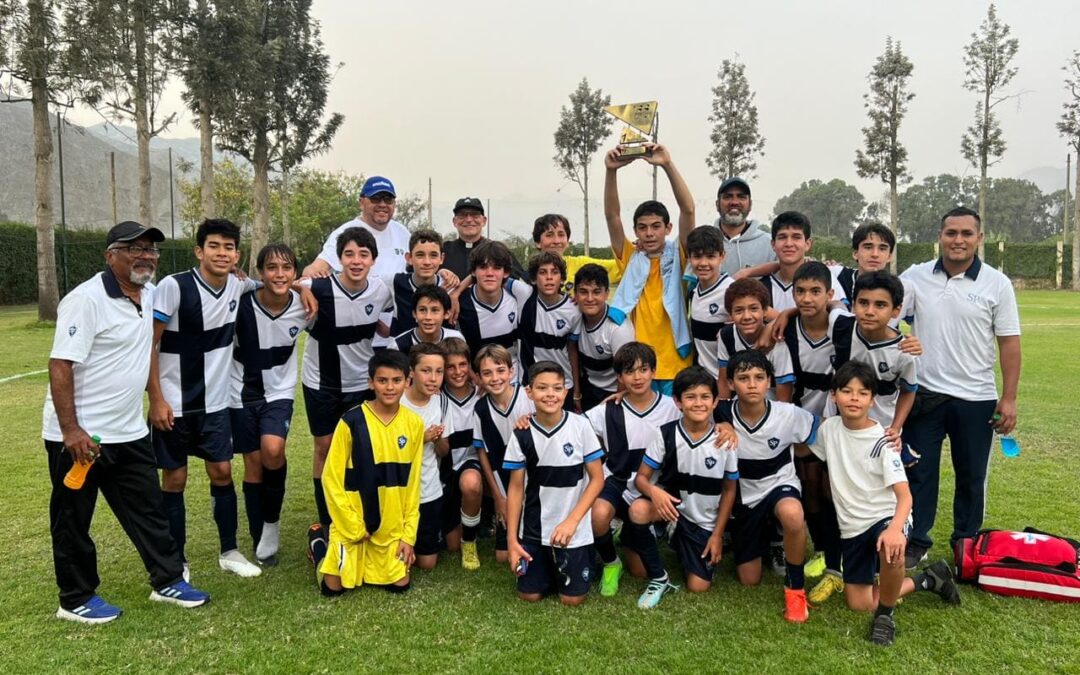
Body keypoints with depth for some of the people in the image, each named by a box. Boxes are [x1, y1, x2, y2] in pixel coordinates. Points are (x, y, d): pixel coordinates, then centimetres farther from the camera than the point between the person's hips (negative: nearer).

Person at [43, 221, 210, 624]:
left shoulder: (147, 295, 6)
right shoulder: (86, 300, -18)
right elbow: (60, 366, -21)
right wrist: (71, 430, -24)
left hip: (129, 433, 7)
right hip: (79, 436, -7)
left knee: (148, 510, 13)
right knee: (73, 521, 9)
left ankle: (167, 581, 25)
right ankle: (76, 600, 22)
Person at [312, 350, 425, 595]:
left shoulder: (414, 424, -7)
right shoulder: (352, 421, -18)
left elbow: (413, 483, -1)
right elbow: (332, 478, -12)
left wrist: (409, 535, -2)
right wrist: (353, 527, -12)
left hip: (392, 525, 3)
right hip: (353, 523, -3)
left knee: (399, 585, 3)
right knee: (334, 586, 0)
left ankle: (367, 562, 32)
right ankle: (318, 543, 29)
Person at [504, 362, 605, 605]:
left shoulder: (580, 426, -13)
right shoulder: (522, 435, -8)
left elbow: (597, 479, -8)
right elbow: (516, 488, -2)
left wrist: (572, 521, -16)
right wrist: (512, 539, -4)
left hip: (574, 529, -2)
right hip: (534, 528, 2)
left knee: (572, 598, 2)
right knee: (529, 594, 5)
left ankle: (583, 558, 31)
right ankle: (548, 564, 35)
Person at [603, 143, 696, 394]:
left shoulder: (677, 257, 1)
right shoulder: (630, 259, 5)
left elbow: (688, 209, -11)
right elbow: (612, 215, -5)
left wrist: (667, 165, -21)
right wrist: (611, 171, -18)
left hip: (676, 364, -1)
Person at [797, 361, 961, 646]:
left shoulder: (882, 441, -16)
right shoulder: (829, 428, -3)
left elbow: (904, 495, -23)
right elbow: (800, 450, 17)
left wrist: (895, 528, -41)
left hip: (885, 516, -5)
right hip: (852, 526, 5)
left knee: (890, 550, -41)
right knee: (859, 604, 4)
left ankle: (885, 614, -13)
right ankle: (927, 580, 25)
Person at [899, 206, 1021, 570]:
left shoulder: (997, 283, -2)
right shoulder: (916, 276, 0)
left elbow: (1009, 343, -1)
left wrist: (1009, 398, -5)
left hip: (976, 399, 0)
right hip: (923, 395, 0)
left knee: (971, 475, 13)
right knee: (918, 472, 8)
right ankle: (916, 541, 22)